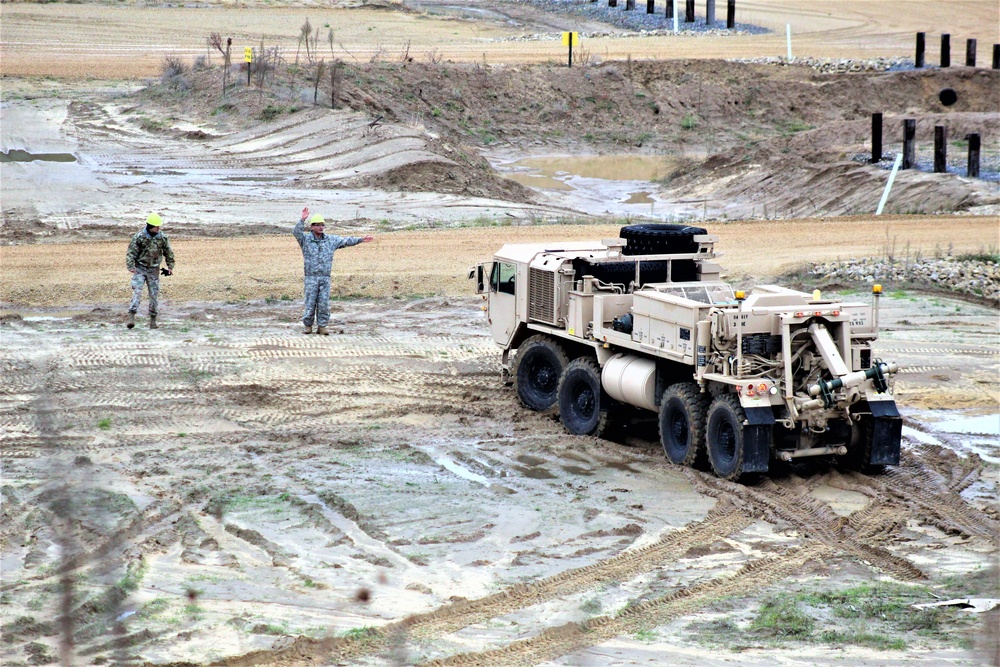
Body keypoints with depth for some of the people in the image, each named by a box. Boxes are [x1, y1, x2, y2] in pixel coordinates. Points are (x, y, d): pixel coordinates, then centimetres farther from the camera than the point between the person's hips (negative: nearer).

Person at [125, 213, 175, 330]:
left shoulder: (162, 237, 0)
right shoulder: (139, 236, -10)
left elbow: (168, 252, 12)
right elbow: (131, 252, -9)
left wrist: (170, 266, 11)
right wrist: (130, 266, -20)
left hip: (154, 270, 3)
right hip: (140, 268, -3)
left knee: (154, 294, 2)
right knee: (137, 291, -15)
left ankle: (153, 320, 11)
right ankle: (131, 317, -21)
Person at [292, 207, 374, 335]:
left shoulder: (330, 239, 12)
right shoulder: (305, 239, 1)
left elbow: (346, 241, 16)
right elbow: (296, 232, -17)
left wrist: (361, 239, 13)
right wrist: (302, 219, -31)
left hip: (325, 277, 3)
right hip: (311, 277, -3)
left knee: (324, 303, 1)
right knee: (310, 302, -1)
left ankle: (321, 326, 8)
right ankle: (308, 325, 11)